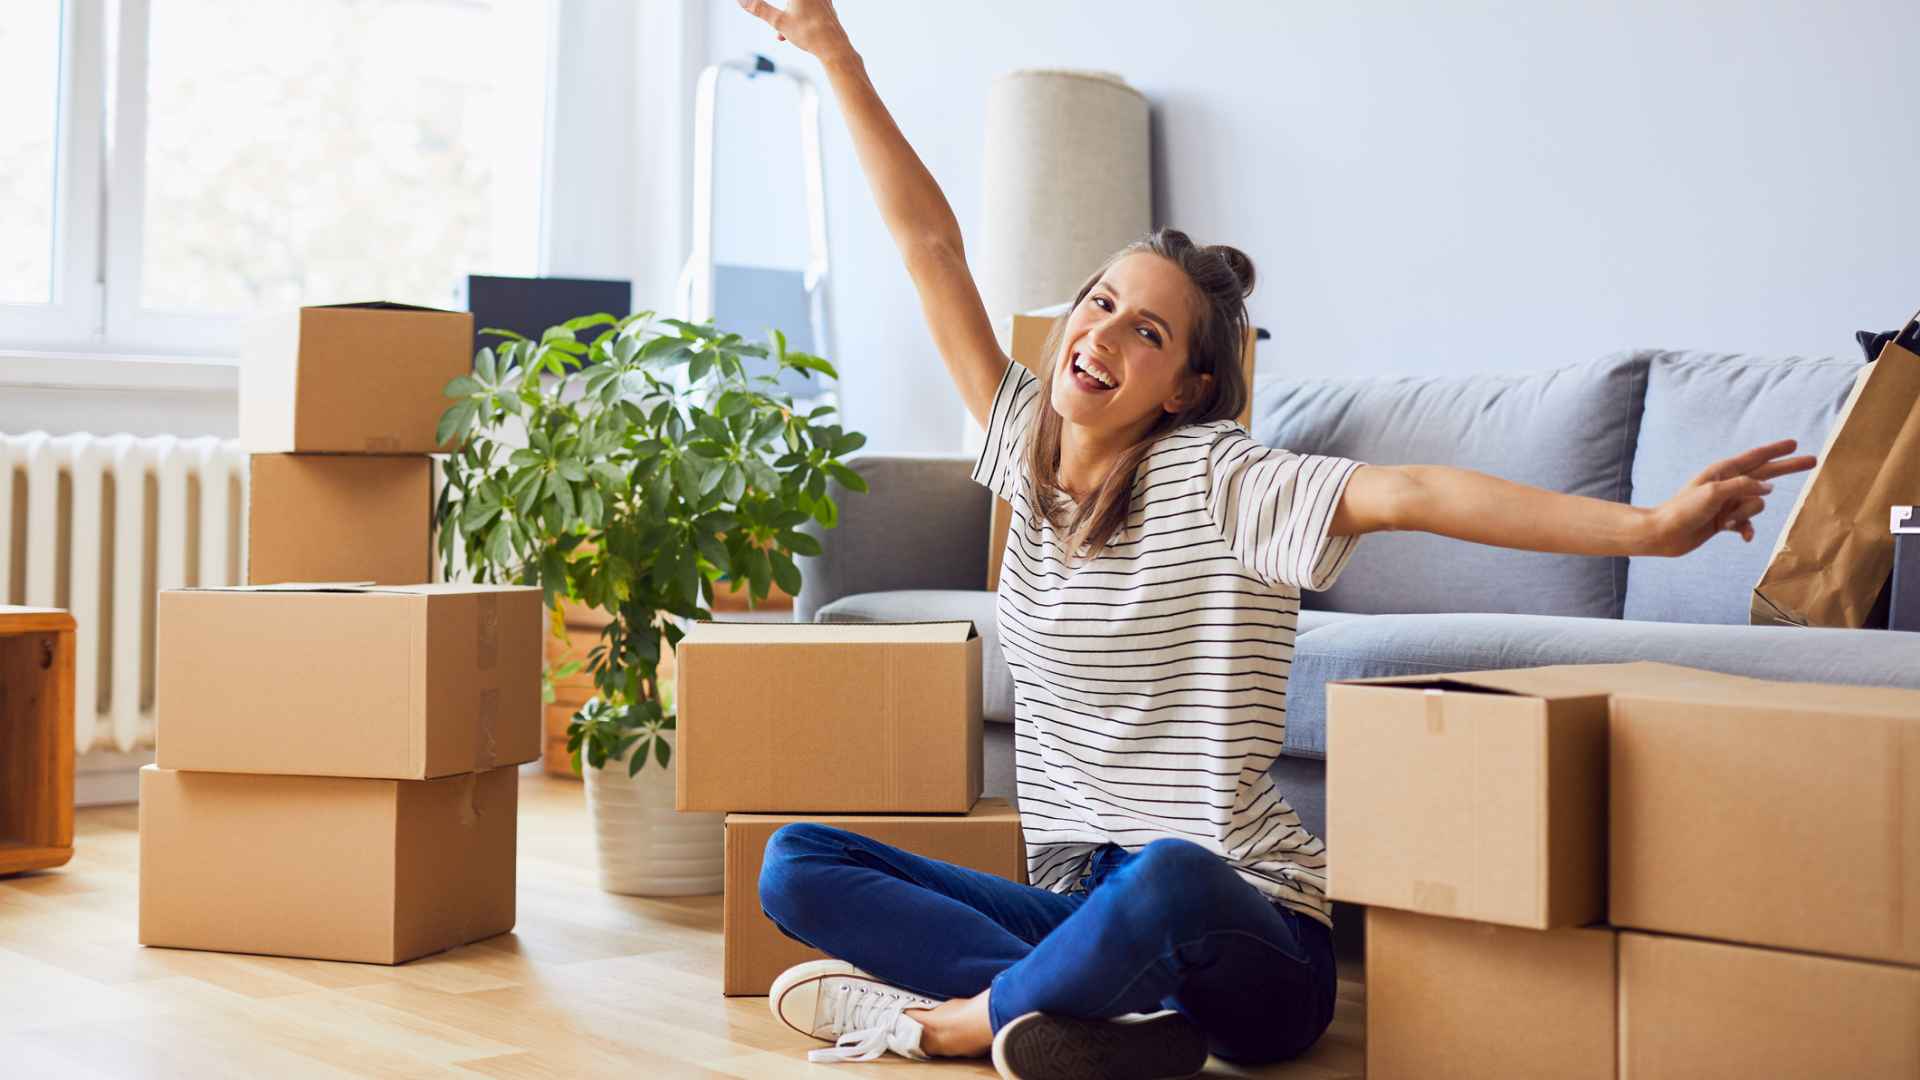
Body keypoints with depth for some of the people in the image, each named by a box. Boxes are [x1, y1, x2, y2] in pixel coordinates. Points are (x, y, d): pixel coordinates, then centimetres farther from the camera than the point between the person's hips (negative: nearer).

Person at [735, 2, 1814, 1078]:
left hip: (1244, 943, -6)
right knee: (797, 862, -5)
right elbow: (931, 244, 7)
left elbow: (1410, 492, -25)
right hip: (1080, 906, 7)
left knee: (1167, 873, -41)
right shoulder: (1034, 452, 6)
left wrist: (1649, 526, -35)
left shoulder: (1213, 478, -11)